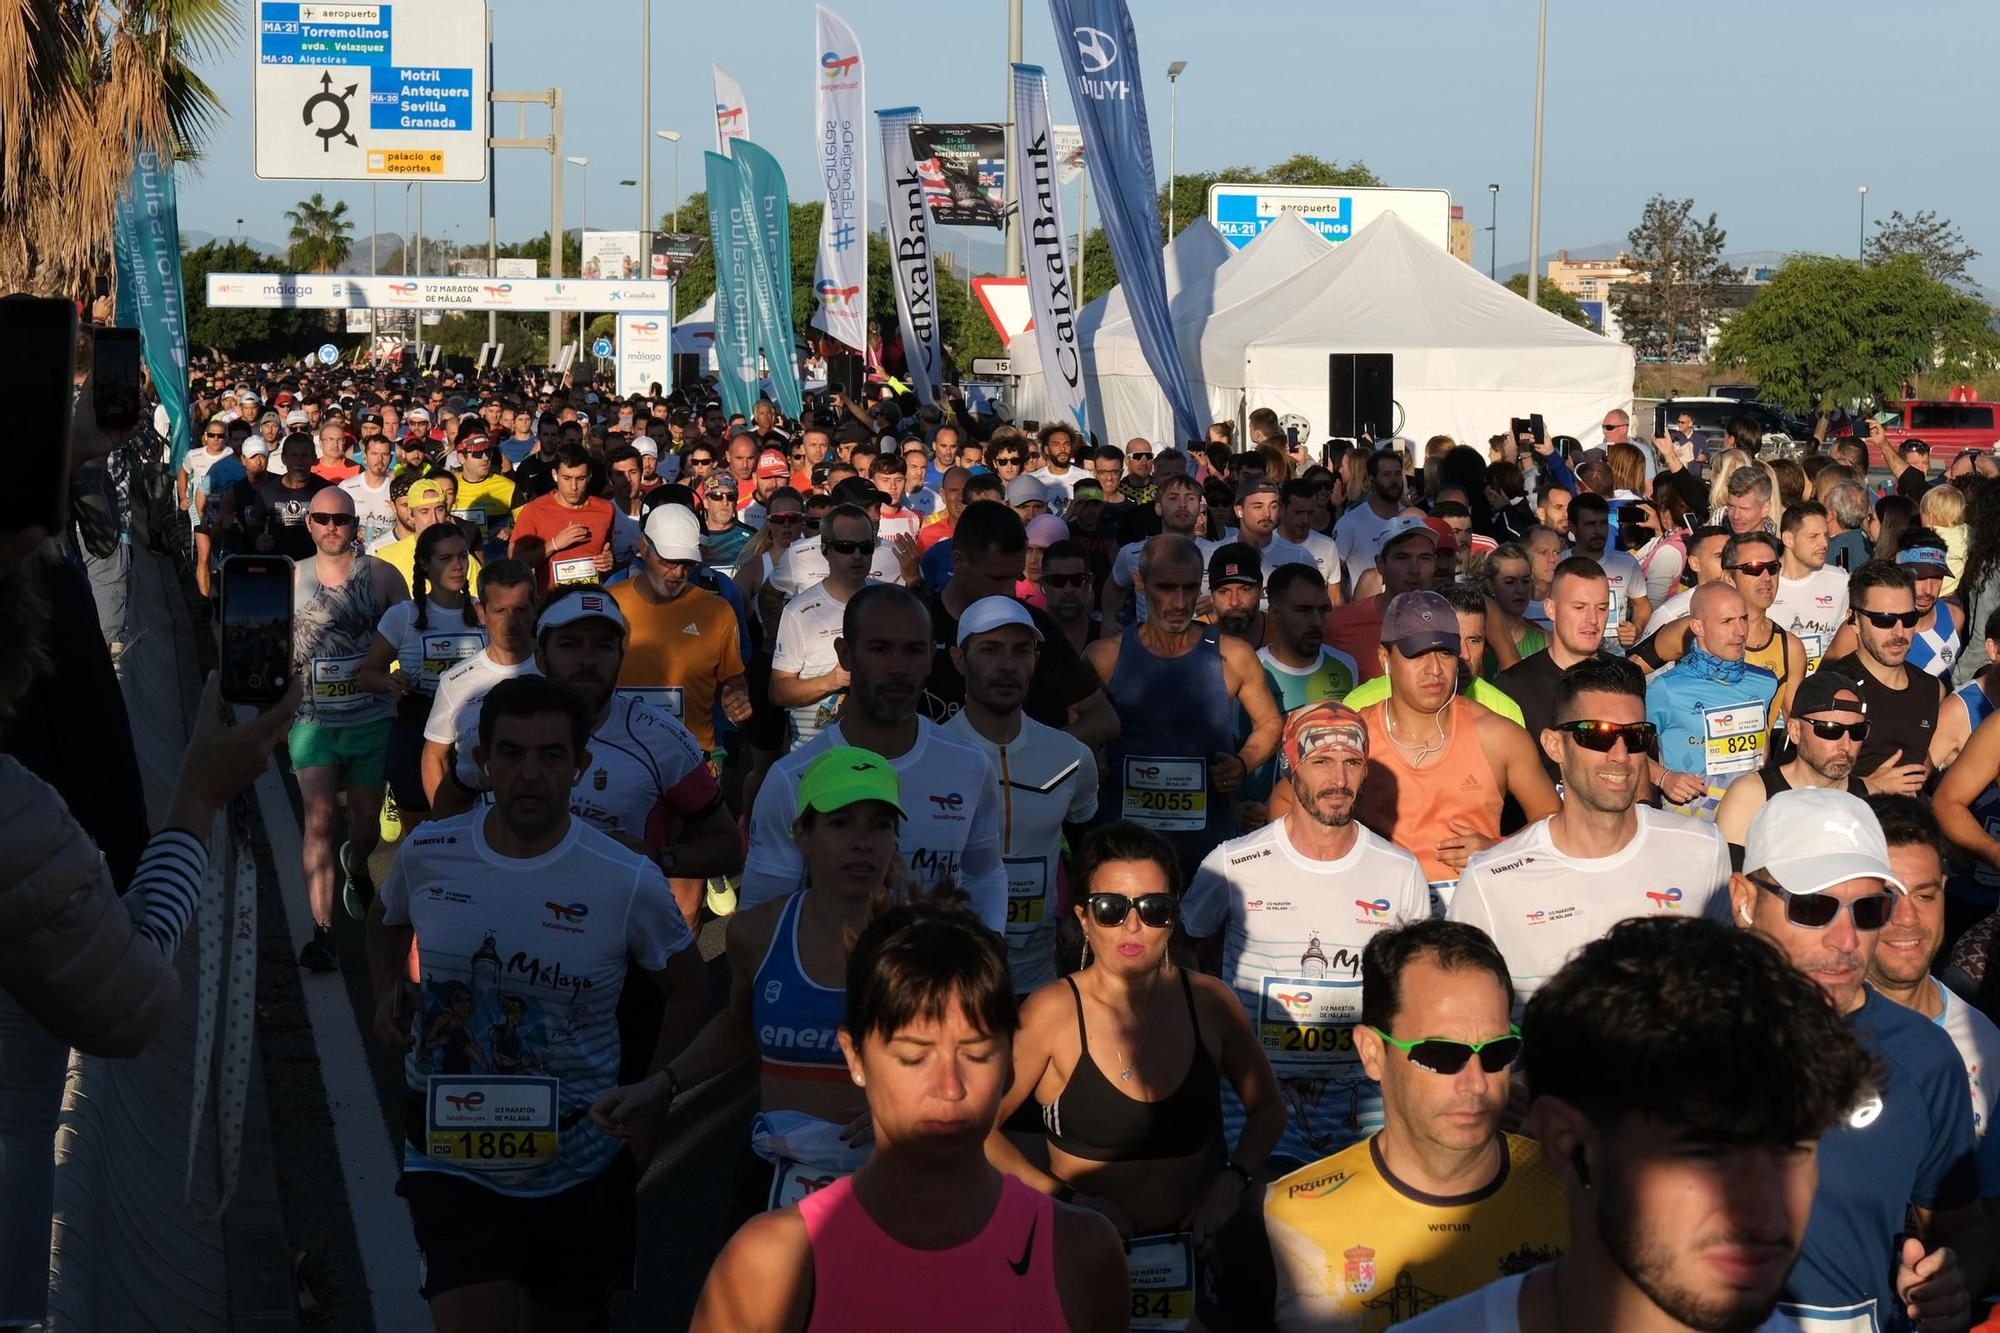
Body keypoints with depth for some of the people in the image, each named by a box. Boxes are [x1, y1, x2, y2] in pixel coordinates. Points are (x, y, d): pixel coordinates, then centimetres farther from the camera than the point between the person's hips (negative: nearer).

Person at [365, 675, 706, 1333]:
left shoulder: (628, 882, -12)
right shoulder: (428, 855, -5)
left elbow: (687, 989, 4)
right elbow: (387, 918, 19)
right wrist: (389, 990, 2)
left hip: (576, 1162, 0)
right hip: (450, 1154, 0)